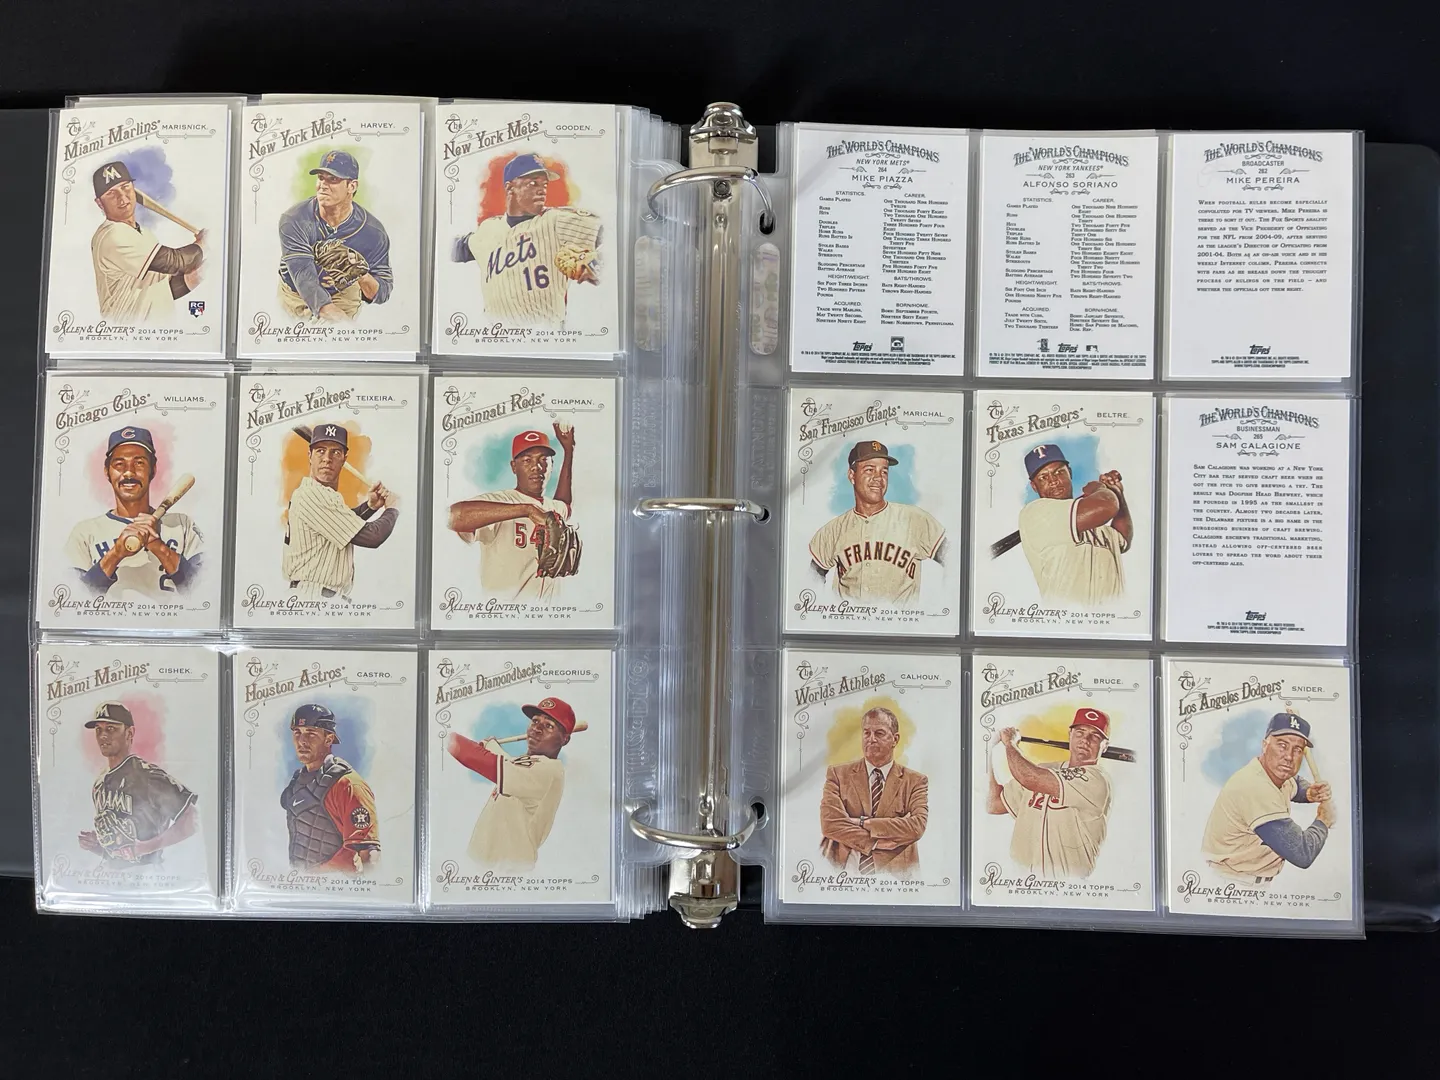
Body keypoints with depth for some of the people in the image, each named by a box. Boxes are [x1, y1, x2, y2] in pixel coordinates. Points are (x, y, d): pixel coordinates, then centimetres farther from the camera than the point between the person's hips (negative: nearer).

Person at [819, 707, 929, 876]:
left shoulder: (915, 781, 13)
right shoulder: (838, 774, 13)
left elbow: (917, 826, -4)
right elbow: (829, 823, -1)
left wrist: (863, 823, -6)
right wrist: (875, 843, -7)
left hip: (895, 873, -1)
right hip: (845, 873, 2)